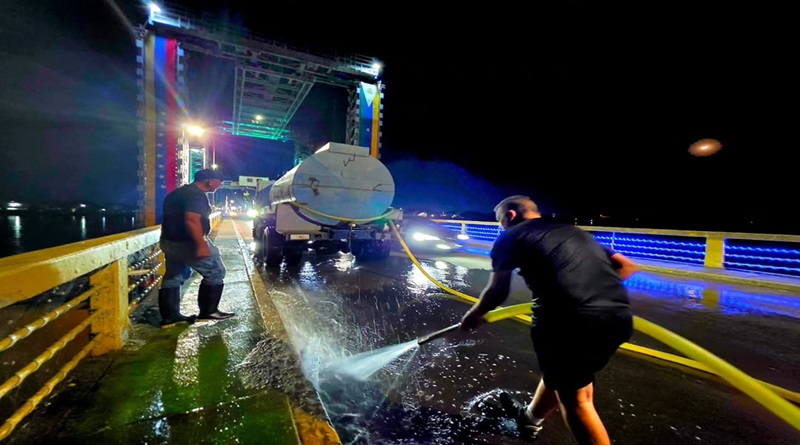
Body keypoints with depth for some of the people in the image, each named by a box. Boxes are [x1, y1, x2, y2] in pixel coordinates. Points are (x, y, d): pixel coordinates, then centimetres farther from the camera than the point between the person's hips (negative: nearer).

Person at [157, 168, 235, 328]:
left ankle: (169, 317, 22)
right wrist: (201, 245, -29)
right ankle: (208, 311, 8)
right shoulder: (197, 194, -17)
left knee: (172, 277, 15)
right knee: (215, 273, 2)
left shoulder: (177, 192, 17)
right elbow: (192, 220, -28)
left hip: (169, 241, 10)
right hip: (186, 243, -10)